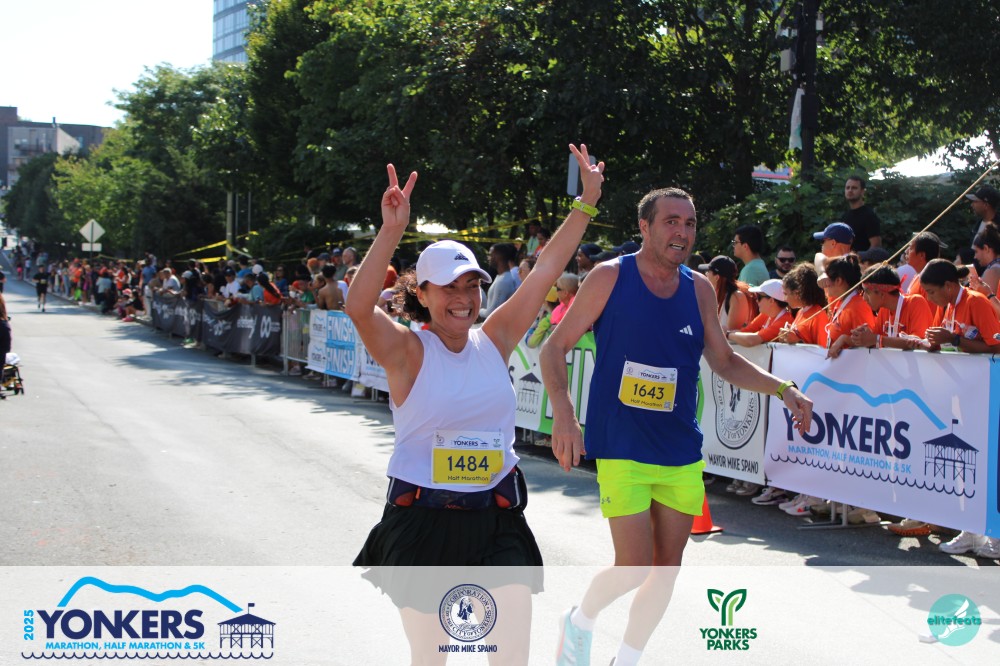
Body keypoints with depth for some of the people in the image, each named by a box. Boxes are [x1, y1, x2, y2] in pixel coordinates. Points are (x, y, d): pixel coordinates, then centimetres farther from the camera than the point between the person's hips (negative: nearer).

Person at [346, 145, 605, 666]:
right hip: (422, 522, -3)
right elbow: (358, 307, -29)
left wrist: (586, 203, -3)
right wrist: (391, 233, -38)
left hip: (495, 519, 3)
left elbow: (547, 270, 0)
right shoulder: (408, 351, -10)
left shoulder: (494, 341, 2)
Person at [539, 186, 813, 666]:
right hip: (621, 445, -5)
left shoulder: (700, 290, 5)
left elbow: (724, 361, 15)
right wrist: (563, 414, -20)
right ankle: (579, 621, 22)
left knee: (666, 569, 10)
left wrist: (782, 388, 0)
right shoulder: (610, 278, -8)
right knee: (634, 569, -9)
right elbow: (555, 347, -6)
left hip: (682, 450, 5)